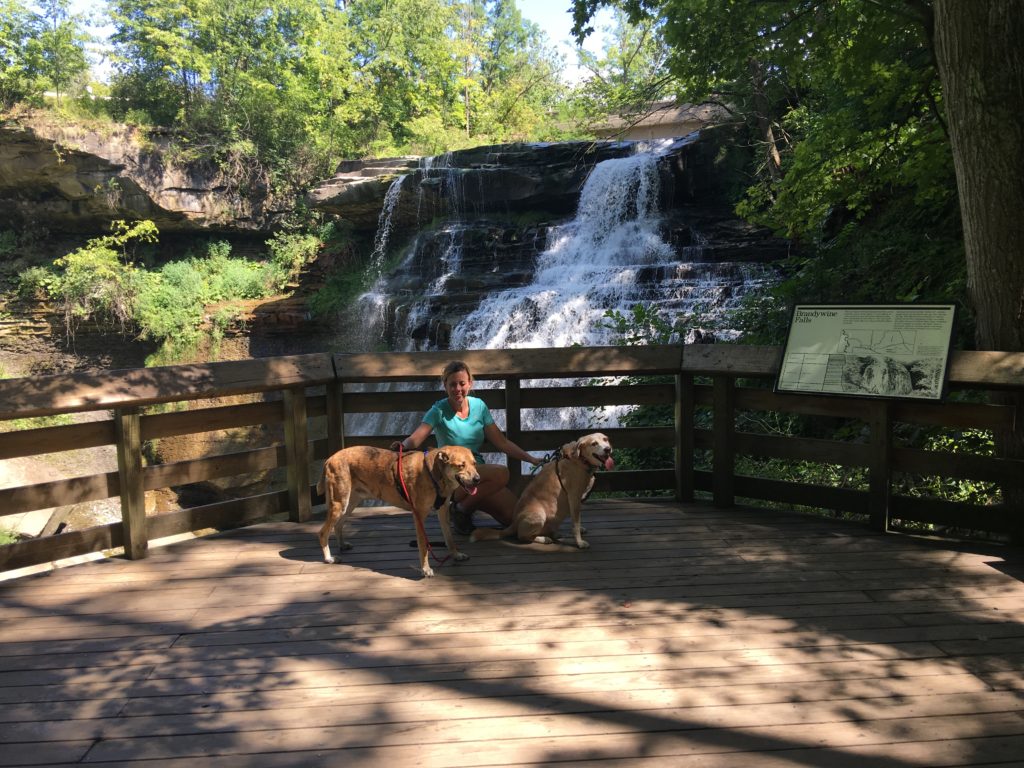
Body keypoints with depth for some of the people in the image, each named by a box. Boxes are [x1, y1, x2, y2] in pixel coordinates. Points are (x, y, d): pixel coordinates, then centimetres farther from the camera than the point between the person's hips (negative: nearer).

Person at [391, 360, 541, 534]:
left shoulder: (479, 406, 7)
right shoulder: (439, 410, -5)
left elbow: (502, 442, 9)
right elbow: (416, 438, -19)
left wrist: (531, 459, 2)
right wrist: (404, 445, -41)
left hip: (479, 471, 5)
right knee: (501, 472, -31)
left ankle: (471, 503, 10)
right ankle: (460, 510, -10)